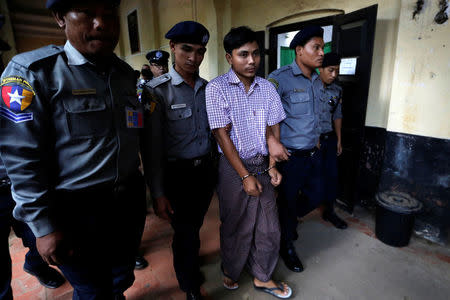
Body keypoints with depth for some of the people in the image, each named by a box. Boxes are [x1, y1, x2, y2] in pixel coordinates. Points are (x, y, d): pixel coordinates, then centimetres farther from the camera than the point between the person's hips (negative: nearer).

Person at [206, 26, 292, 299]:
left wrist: (272, 166, -4)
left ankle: (262, 277, 36)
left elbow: (271, 129, 6)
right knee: (236, 226, 13)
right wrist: (246, 176, -13)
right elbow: (222, 135, -13)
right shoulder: (217, 88, -10)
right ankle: (231, 270, 43)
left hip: (262, 165, 4)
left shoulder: (266, 87, 4)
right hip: (234, 167, -4)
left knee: (268, 226, 12)